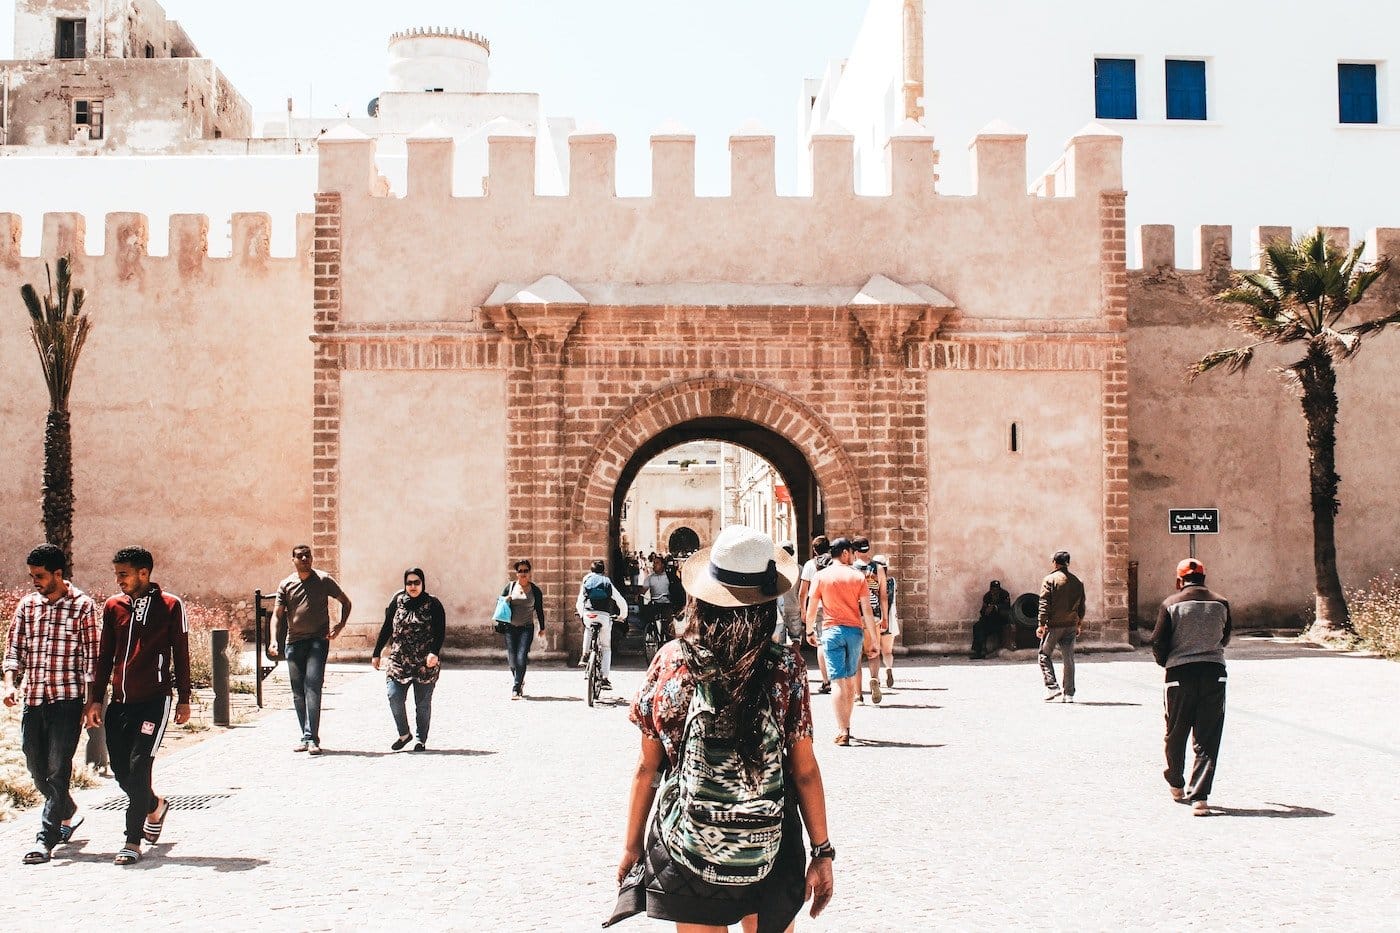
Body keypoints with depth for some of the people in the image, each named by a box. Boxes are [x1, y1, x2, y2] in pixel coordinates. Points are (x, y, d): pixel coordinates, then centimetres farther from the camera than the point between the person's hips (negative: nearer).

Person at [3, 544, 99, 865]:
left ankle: (45, 840, -5)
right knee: (37, 769, 12)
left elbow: (91, 657, -3)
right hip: (32, 699, 5)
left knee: (58, 769, -7)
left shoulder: (82, 605, -3)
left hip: (67, 698, -5)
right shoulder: (26, 605, 11)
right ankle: (69, 814, 36)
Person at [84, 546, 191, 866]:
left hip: (154, 701, -5)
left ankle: (133, 841, -2)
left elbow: (181, 654, 2)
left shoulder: (170, 606, -3)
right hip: (119, 702, 5)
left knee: (138, 767, -10)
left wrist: (184, 700, 1)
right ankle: (155, 806, 36)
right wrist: (95, 700, 10)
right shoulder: (113, 606, 9)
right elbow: (104, 657, 14)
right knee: (122, 771, 7)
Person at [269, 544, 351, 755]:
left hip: (318, 640, -4)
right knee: (298, 693, 7)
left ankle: (312, 738, -18)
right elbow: (278, 614, 5)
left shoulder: (324, 580, 2)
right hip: (293, 642, 4)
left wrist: (340, 625, -1)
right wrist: (274, 640, -10)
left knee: (312, 686, -16)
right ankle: (306, 738, 17)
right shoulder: (286, 585, 8)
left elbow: (345, 602, 13)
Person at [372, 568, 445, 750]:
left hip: (425, 664, -2)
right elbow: (386, 628, 13)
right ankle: (404, 734, 9)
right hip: (399, 660, 2)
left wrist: (434, 652, -22)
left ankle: (421, 740, 18)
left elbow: (440, 632, -7)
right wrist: (377, 653, 13)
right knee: (394, 697, -11)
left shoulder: (432, 604, -1)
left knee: (423, 703, 4)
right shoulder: (398, 601, 6)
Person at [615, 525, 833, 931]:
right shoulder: (786, 667, -9)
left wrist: (632, 844, 9)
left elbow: (647, 767, -2)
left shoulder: (670, 661, -7)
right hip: (769, 851, 0)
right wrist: (822, 852, 3)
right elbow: (804, 771, -6)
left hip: (686, 848, 1)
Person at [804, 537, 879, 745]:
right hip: (855, 630, 1)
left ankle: (842, 731, -11)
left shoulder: (820, 576, 0)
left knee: (838, 682, -4)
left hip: (832, 631, -1)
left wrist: (809, 631, 18)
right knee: (850, 681, 15)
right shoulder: (858, 576, 1)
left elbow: (811, 609, 1)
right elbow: (867, 611, -2)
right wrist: (874, 640, 1)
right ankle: (845, 727, 25)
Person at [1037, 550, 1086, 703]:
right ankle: (1069, 694, 7)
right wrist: (1079, 625, 23)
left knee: (1044, 655, 7)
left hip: (1054, 624, -4)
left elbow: (1044, 603, -11)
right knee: (1069, 659, 7)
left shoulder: (1050, 579, -6)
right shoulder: (1077, 582, 9)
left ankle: (1052, 688, -4)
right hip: (1071, 625, 5)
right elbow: (1081, 606, 14)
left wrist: (1041, 624, -11)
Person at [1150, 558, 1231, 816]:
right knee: (1207, 739, 1)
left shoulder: (1171, 604, -3)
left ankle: (1176, 785, 35)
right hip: (1214, 673, 1)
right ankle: (1199, 797, -6)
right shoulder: (1221, 604, 3)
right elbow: (1225, 639, 15)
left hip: (1180, 674, -1)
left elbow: (1158, 642, -4)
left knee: (1176, 733, 17)